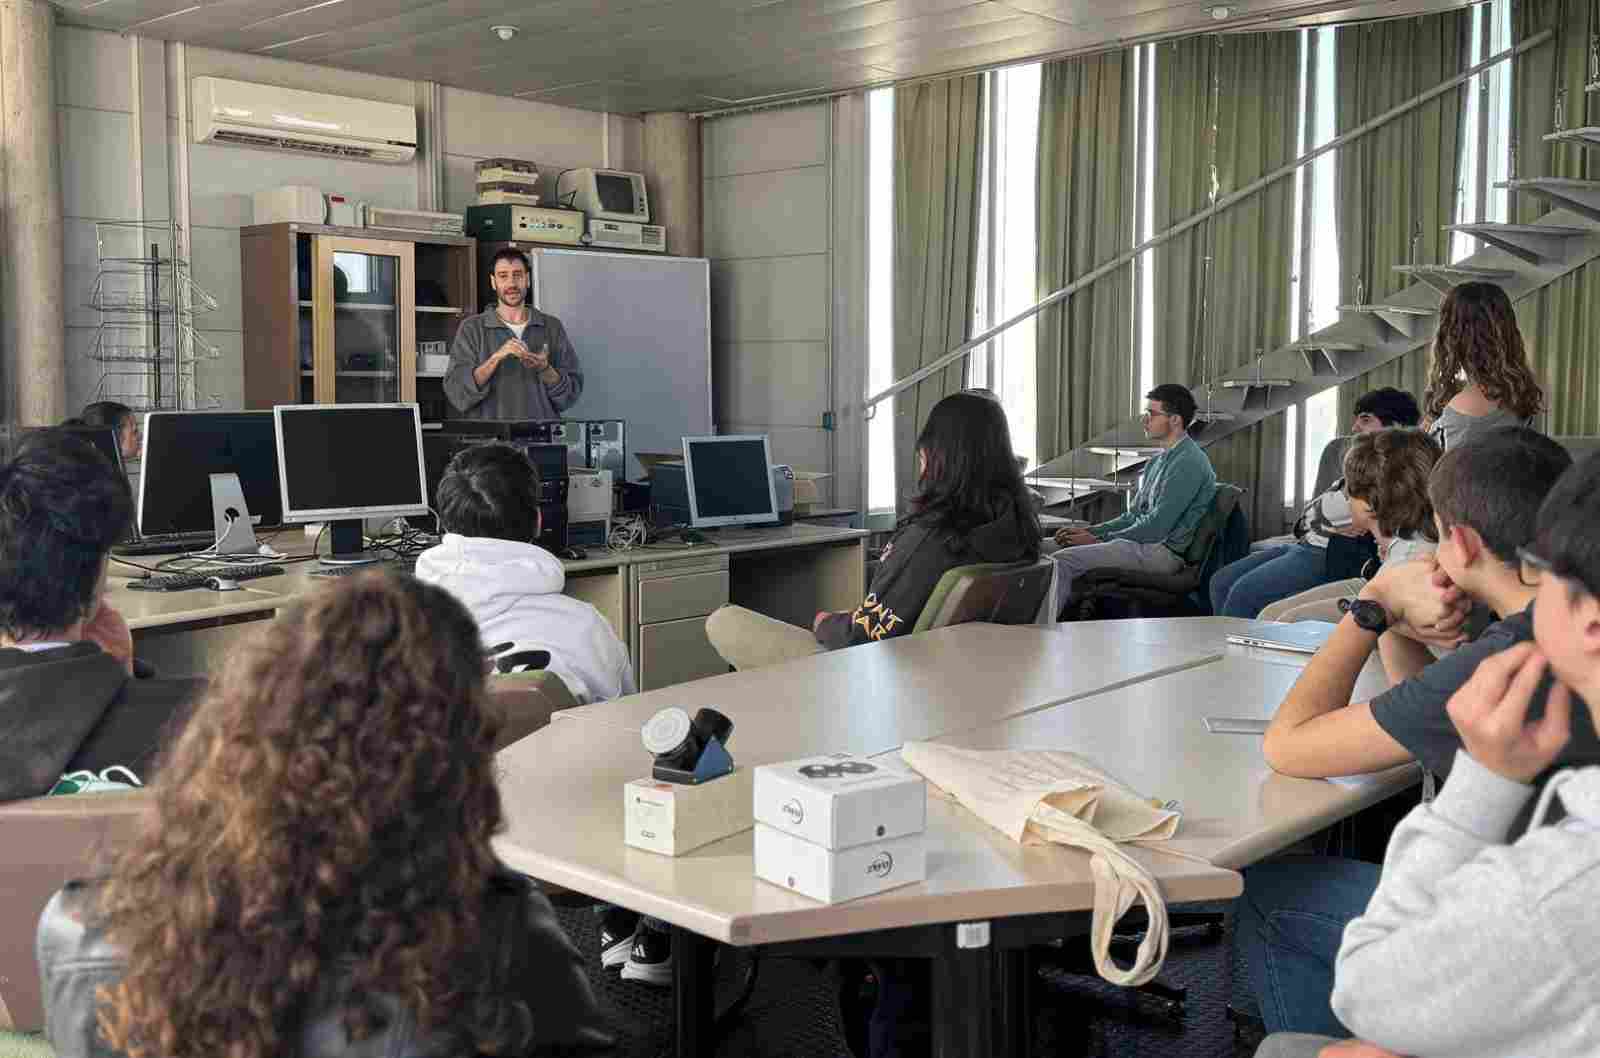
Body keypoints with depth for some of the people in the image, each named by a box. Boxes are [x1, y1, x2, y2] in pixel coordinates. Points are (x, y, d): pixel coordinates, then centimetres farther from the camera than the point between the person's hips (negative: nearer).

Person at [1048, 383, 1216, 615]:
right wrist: (1091, 531, 6)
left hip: (1163, 551, -10)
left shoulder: (1188, 463, -14)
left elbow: (1158, 526, -19)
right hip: (1143, 542, 10)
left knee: (1062, 560, -22)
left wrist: (1100, 539, -13)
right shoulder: (1158, 462, 18)